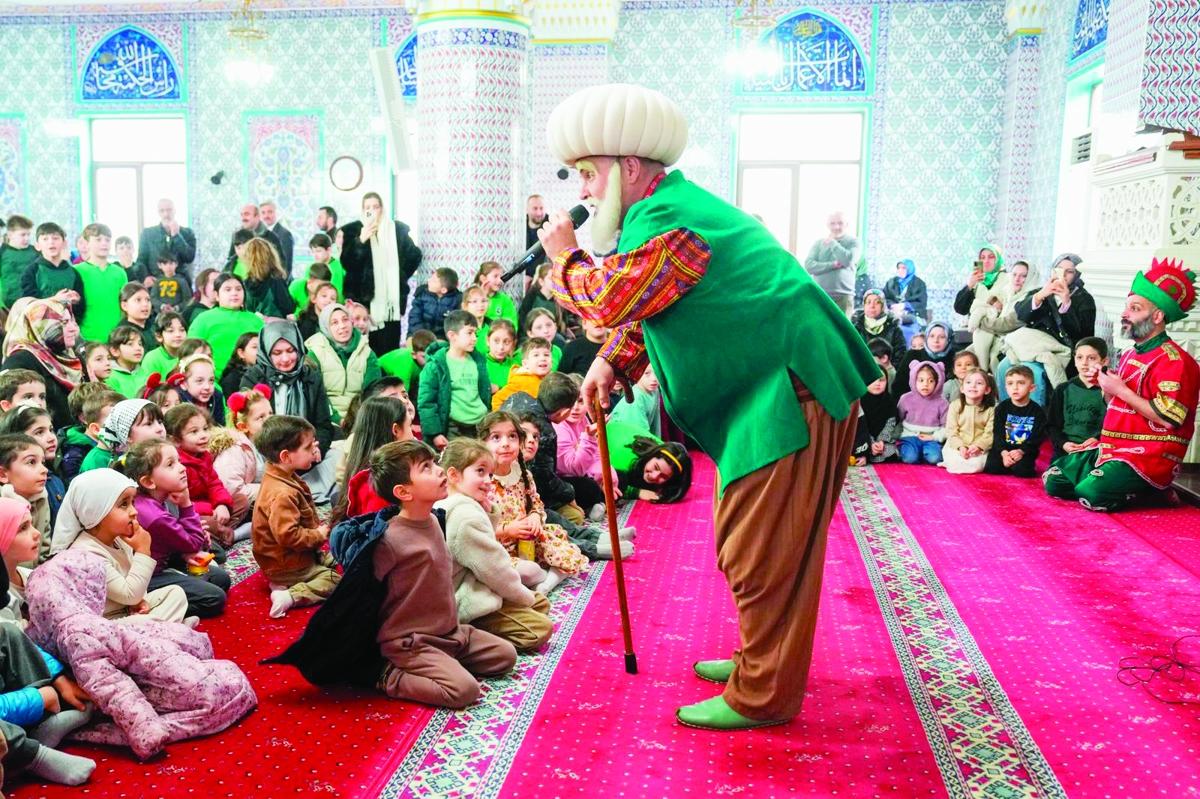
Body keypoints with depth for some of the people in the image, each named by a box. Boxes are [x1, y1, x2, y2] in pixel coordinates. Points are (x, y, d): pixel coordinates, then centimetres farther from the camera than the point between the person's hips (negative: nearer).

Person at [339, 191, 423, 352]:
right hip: (365, 298, -1)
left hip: (391, 299, 1)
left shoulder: (398, 229, 7)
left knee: (389, 348, -2)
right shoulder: (353, 230, 4)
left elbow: (415, 255, 18)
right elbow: (346, 263, -5)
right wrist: (361, 241, -17)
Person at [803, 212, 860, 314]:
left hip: (843, 297, -2)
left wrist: (832, 243, -1)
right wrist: (833, 265, -11)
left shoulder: (853, 242, 7)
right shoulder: (818, 243, 12)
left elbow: (848, 260, -13)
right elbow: (809, 265, -1)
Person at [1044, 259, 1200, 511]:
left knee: (1092, 494, -29)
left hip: (1149, 458, -9)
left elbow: (1169, 418, -23)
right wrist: (1107, 388, 5)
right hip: (1112, 449, 9)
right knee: (1054, 480, 1)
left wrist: (1120, 390, -17)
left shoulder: (1174, 360, -12)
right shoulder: (1129, 355, 17)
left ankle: (1149, 494, -1)